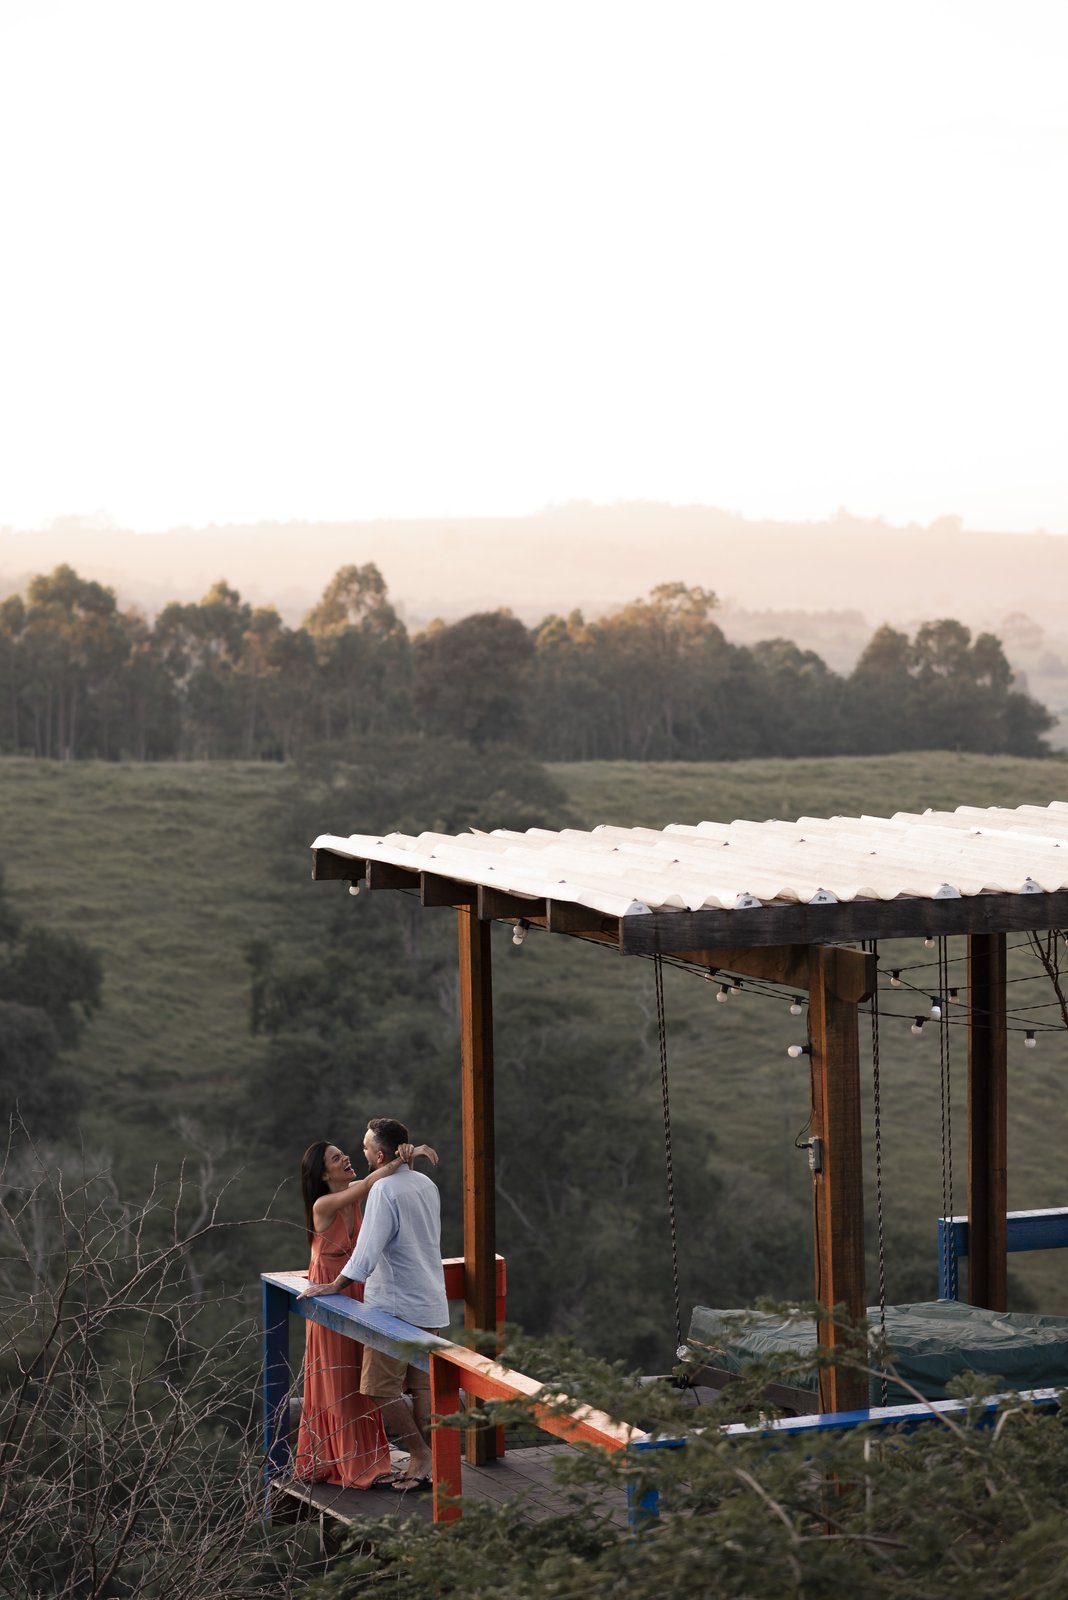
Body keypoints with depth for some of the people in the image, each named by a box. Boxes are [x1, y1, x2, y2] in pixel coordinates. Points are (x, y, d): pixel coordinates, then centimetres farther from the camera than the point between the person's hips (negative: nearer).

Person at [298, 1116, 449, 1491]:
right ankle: (426, 1465, 11)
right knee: (422, 1385, 10)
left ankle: (421, 1455, -4)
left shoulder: (385, 1190, -17)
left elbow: (367, 1250, -21)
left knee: (380, 1388, -3)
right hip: (430, 1304, 9)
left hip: (396, 1305, -9)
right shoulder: (427, 1185, 10)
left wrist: (334, 1287, -12)